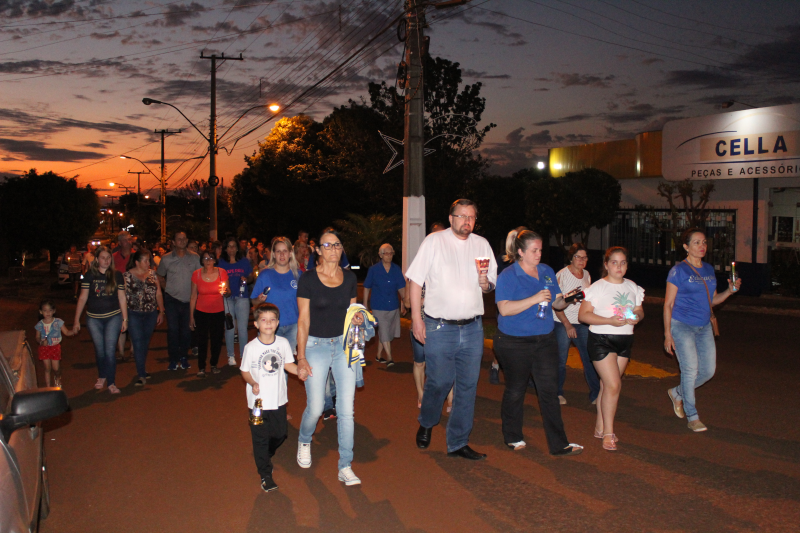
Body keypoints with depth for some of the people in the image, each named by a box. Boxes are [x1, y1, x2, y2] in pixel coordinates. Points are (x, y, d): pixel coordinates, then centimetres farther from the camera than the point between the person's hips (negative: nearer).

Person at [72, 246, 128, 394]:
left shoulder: (117, 276, 0)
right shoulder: (90, 276, -1)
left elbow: (122, 298, 5)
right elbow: (82, 298, 2)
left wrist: (125, 319, 5)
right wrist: (76, 320, 1)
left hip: (113, 317, -1)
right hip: (94, 319, 1)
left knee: (110, 350, -5)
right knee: (99, 350, 10)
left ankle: (111, 382, 5)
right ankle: (102, 376, 34)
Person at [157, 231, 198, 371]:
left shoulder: (195, 258, 2)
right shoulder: (166, 259, 1)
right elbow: (160, 277, 14)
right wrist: (167, 289, 5)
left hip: (189, 300, 1)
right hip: (172, 299, -1)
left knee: (186, 329, 6)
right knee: (173, 329, -2)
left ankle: (183, 357, 21)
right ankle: (173, 359, 8)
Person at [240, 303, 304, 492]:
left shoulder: (283, 343, -5)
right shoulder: (251, 347, -13)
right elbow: (245, 371, -5)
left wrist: (300, 371, -11)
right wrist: (252, 383, -22)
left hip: (278, 399, 3)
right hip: (258, 400, -3)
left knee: (280, 434, 17)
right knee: (260, 437, 5)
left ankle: (264, 456, 48)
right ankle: (265, 475, 20)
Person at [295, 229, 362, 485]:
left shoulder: (349, 278, 4)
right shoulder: (308, 279, -7)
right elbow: (303, 320, -6)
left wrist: (358, 318, -7)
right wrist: (301, 357, -8)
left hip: (344, 344, 3)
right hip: (316, 345, -3)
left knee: (346, 408, -1)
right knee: (316, 407, 1)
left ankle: (345, 467, 10)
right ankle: (304, 441, 35)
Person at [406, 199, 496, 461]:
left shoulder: (482, 245, 9)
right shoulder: (434, 241, -2)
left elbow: (490, 287, 15)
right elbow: (416, 281, -3)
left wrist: (485, 282, -9)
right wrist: (416, 318, -8)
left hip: (472, 328, 4)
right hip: (440, 328, -3)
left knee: (468, 386, 5)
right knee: (439, 382, 2)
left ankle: (458, 442, 18)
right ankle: (426, 424, 32)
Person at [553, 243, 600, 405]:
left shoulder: (586, 274, 10)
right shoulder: (561, 275, -7)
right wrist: (567, 325, -13)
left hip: (583, 323, 4)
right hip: (563, 323, -4)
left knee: (590, 359, -2)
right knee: (561, 360, 3)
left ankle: (595, 394, 8)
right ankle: (558, 393, 20)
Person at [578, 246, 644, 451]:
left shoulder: (632, 287, 9)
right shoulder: (597, 287, -7)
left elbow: (639, 310, 18)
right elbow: (583, 315, -11)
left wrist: (637, 317, -7)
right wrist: (610, 321, -21)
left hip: (625, 340, 5)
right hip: (601, 340, -5)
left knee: (607, 384, 9)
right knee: (613, 385, -11)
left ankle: (600, 427, 22)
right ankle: (608, 433, 2)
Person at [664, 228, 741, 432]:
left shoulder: (709, 270, 11)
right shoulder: (678, 270, -7)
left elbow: (712, 300, 18)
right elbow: (668, 304, -7)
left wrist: (730, 290, 0)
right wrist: (667, 333, -11)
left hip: (704, 327, 6)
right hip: (682, 326, -6)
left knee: (709, 370, 5)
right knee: (690, 369, -9)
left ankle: (677, 393, 30)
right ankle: (692, 417, 4)